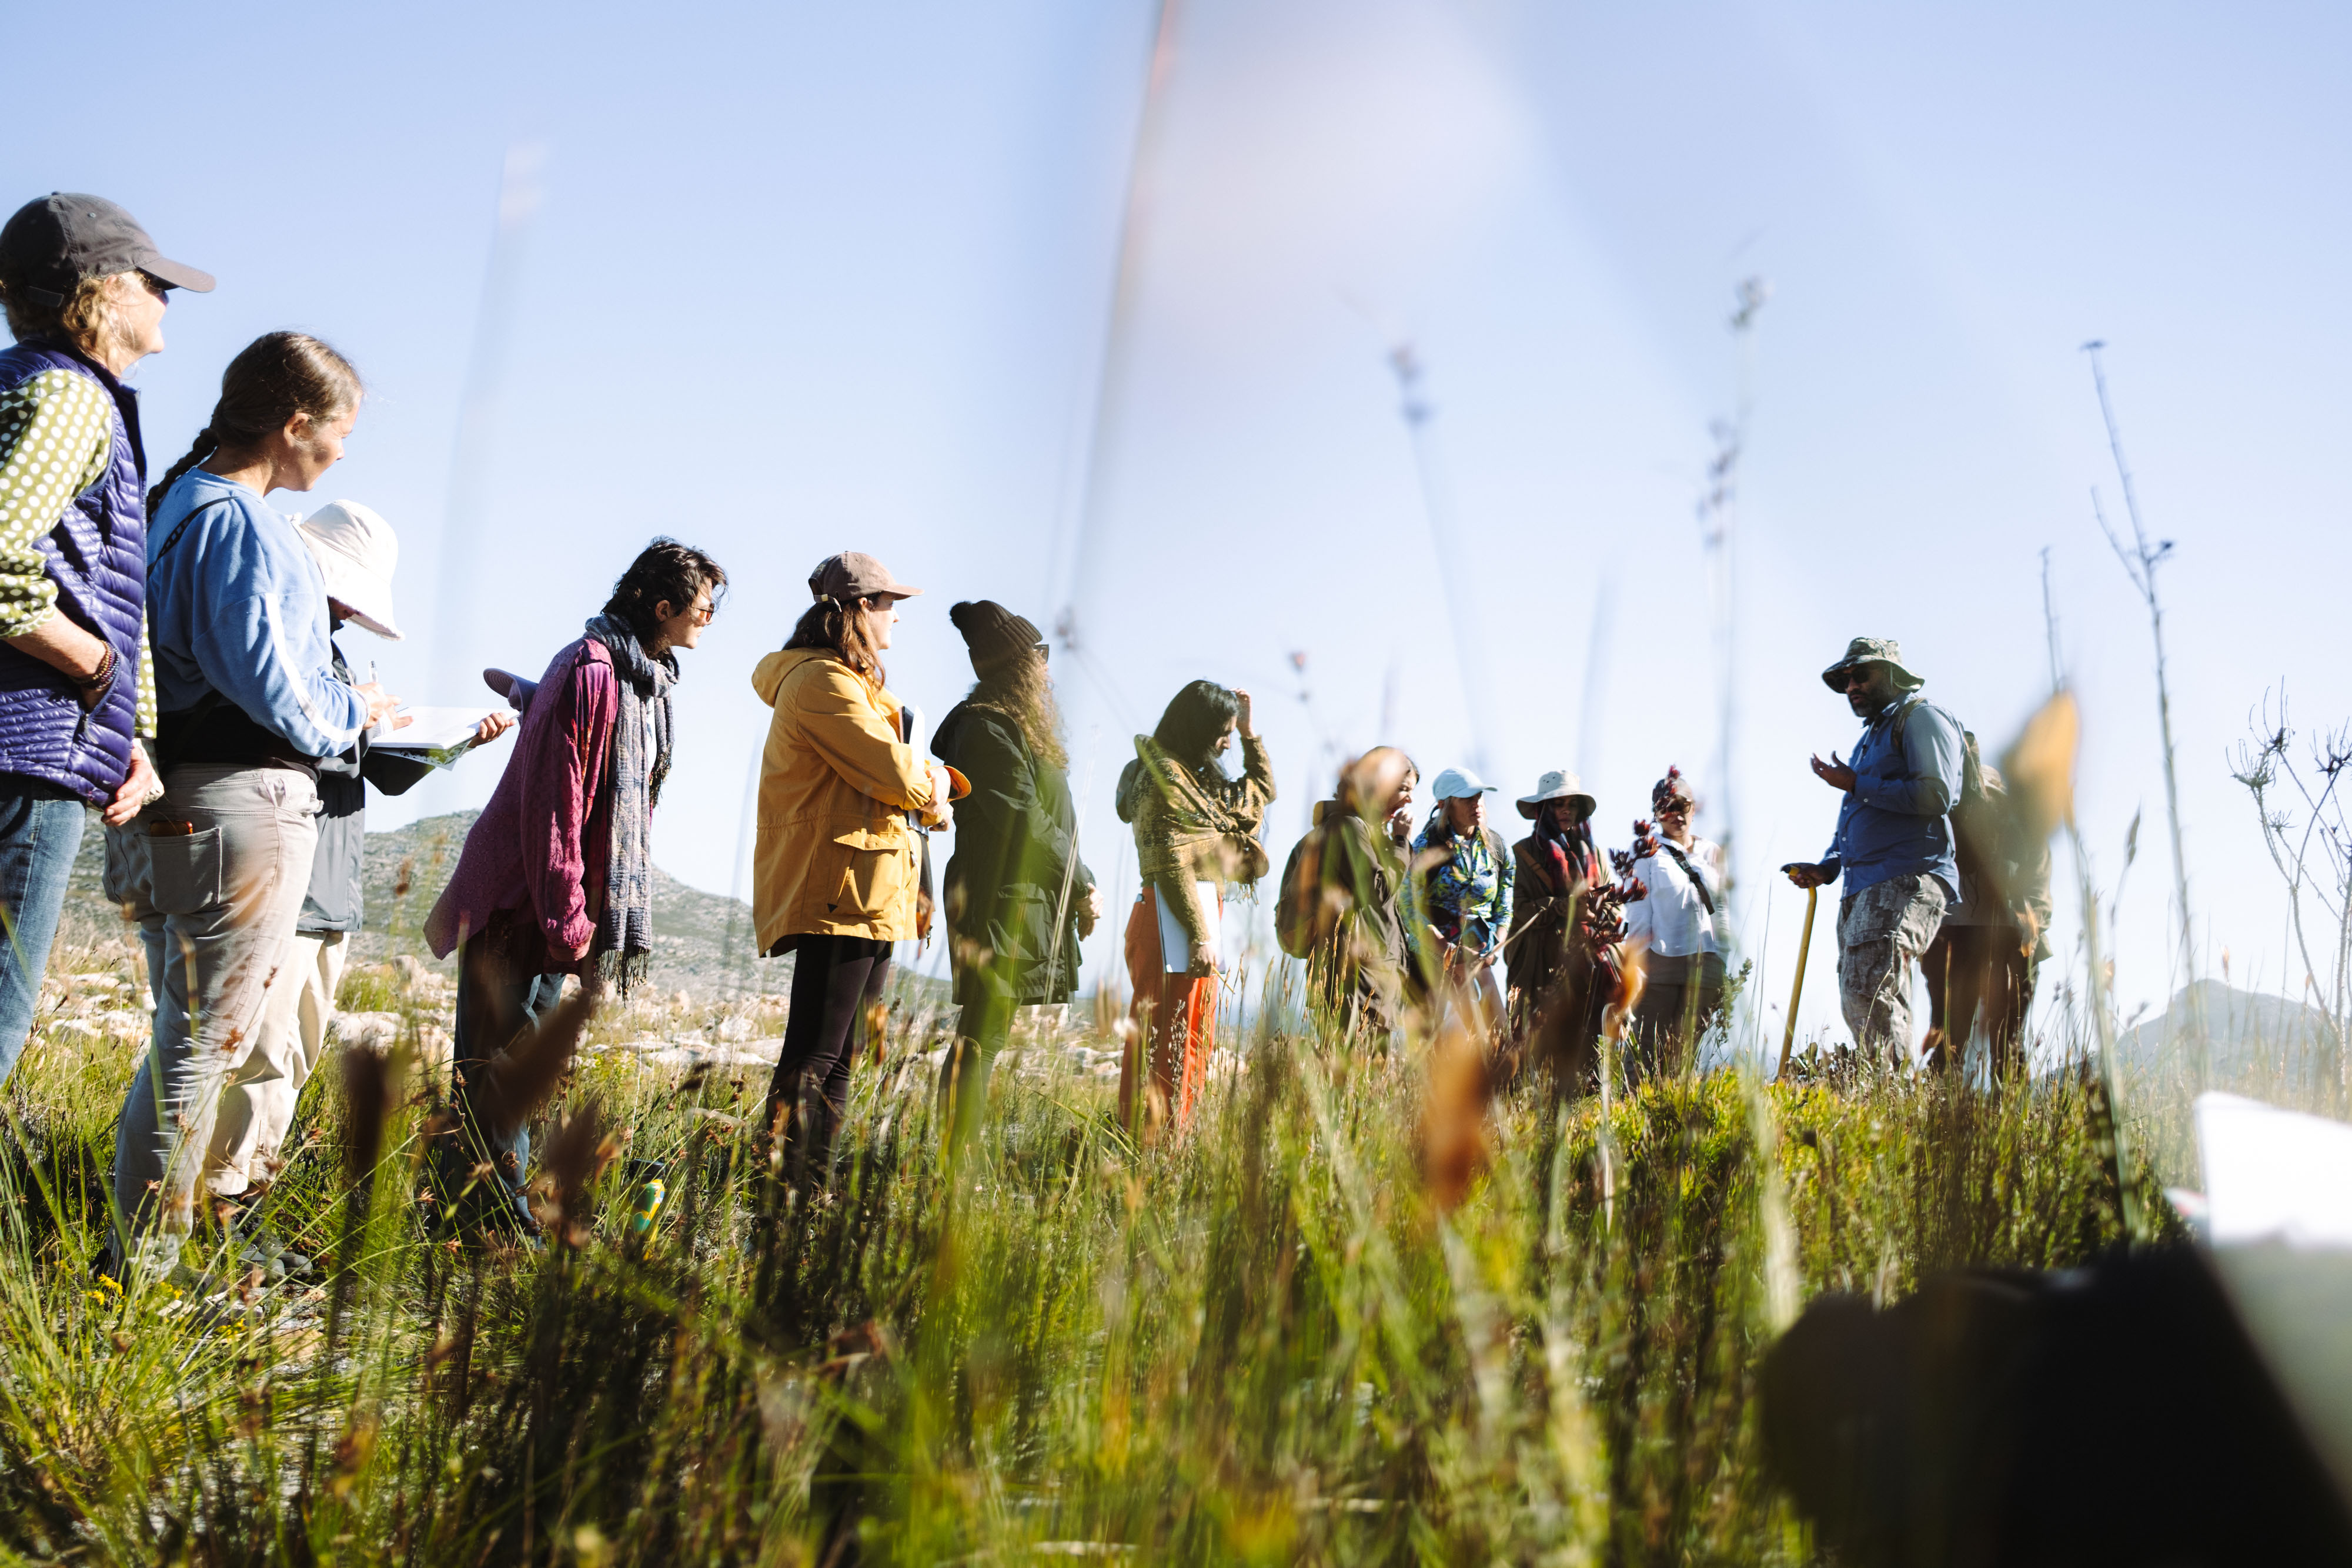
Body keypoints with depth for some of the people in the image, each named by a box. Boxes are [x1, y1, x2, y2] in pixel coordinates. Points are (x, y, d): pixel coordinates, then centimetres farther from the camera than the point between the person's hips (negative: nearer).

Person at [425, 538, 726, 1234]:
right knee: (495, 1058, -3)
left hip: (560, 906, 9)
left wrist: (622, 912, 16)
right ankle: (482, 1211, 4)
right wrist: (567, 914, -21)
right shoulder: (591, 671, -18)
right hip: (518, 897, -9)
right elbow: (554, 801, -21)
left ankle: (500, 1213, 22)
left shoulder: (647, 680, 12)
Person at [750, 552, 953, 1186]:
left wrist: (923, 787, 3)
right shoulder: (823, 680, -11)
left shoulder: (852, 682, 24)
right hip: (841, 888, -11)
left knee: (839, 1057, 12)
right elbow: (894, 773, -17)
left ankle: (812, 1188, 16)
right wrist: (930, 781, 4)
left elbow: (878, 776, 23)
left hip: (869, 894, 11)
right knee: (815, 1056, -12)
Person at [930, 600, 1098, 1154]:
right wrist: (1084, 884, -9)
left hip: (1026, 900, 10)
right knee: (982, 1037, -9)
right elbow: (1023, 820, -16)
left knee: (986, 1035, 9)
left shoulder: (1012, 724, 18)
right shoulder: (987, 728, -13)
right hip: (1001, 901, -10)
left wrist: (1075, 890, 12)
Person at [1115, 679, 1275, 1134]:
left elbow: (1262, 790, 34)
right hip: (1172, 918, -10)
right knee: (1167, 1041, -11)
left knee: (1193, 1040, 11)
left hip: (1201, 913, 10)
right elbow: (1171, 863, -16)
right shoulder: (1164, 774, -9)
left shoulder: (1198, 778, 20)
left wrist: (1249, 733, 22)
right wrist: (1198, 935, -20)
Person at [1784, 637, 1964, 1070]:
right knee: (1859, 1001, 5)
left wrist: (1856, 785, -8)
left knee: (1869, 991, -23)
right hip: (1861, 888, 10)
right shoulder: (1871, 737, 30)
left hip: (1907, 881, -10)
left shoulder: (1920, 718, 1)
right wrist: (1827, 868, 15)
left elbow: (1935, 795, -14)